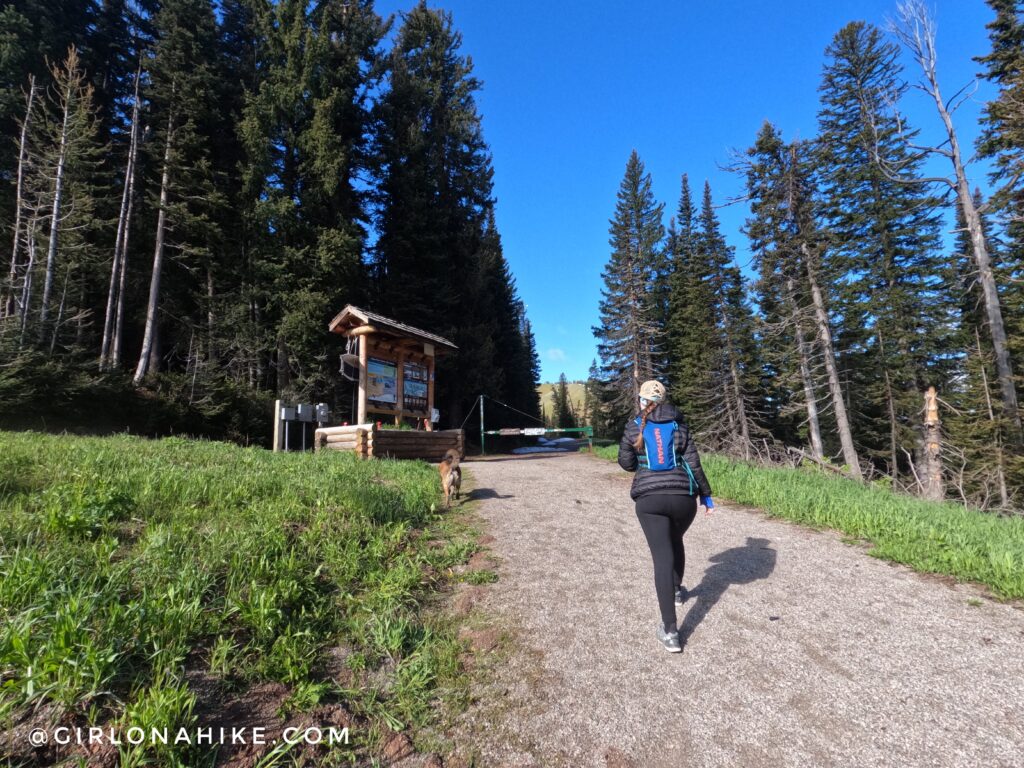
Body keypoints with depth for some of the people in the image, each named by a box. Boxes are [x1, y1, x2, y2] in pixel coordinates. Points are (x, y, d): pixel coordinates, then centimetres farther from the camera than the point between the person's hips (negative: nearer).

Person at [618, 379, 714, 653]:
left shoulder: (634, 426, 2)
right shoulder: (679, 424, 3)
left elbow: (626, 463, 7)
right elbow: (694, 463, 0)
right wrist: (706, 494, 9)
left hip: (648, 499, -2)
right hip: (683, 496, 2)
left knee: (663, 558, -3)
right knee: (675, 542, 29)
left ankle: (670, 631, -7)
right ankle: (677, 590, 51)